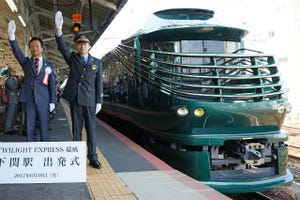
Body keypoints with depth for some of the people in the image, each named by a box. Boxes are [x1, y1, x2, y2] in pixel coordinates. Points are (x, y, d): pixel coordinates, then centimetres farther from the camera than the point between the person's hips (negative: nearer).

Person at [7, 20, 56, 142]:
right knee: (29, 128, 5)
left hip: (43, 100, -1)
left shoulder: (49, 65, 7)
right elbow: (17, 51, -9)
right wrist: (11, 35, -26)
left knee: (44, 128, 2)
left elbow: (52, 84, 6)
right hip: (28, 99, 1)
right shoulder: (26, 62, 9)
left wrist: (52, 101, -1)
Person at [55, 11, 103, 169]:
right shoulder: (72, 58, 9)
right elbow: (62, 47, -8)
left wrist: (99, 102, 0)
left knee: (91, 130, 3)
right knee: (76, 131, 6)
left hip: (90, 101, 0)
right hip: (74, 100, 1)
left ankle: (92, 158, 11)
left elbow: (99, 83, 5)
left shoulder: (97, 63, 7)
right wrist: (59, 29, -23)